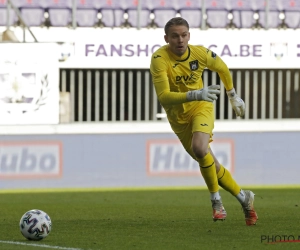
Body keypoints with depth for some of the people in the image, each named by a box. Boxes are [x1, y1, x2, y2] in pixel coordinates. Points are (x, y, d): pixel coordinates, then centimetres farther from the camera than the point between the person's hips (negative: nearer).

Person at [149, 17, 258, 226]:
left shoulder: (201, 53, -16)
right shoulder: (160, 59, -25)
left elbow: (222, 68, 7)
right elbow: (164, 97, -34)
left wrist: (233, 96, 18)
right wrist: (196, 94, -46)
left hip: (202, 107, -1)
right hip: (179, 118, 1)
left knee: (199, 148, -30)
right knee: (210, 164, 7)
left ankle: (216, 200, -13)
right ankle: (244, 198, 27)